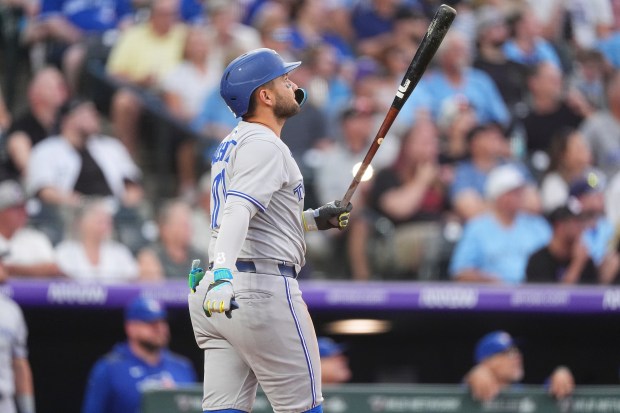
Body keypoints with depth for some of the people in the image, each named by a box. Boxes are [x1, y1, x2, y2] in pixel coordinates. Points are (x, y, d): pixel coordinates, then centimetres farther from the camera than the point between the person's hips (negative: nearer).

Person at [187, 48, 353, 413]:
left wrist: (313, 219, 28)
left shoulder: (231, 146, 21)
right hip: (264, 287, -9)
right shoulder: (264, 146, -9)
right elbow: (237, 211, -25)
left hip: (217, 293, 9)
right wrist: (222, 275, -38)